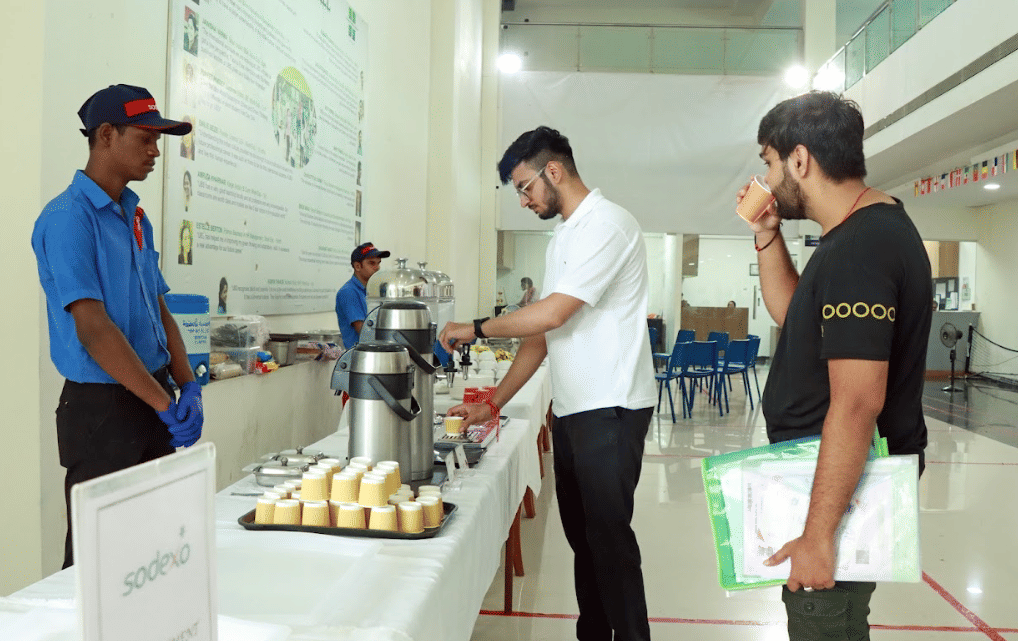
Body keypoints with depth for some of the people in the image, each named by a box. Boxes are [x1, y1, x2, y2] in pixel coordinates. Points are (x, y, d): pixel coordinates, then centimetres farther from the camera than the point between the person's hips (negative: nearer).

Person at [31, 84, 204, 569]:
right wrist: (165, 404, -21)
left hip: (153, 401, 8)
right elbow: (92, 329, -21)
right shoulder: (68, 218, -14)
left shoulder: (135, 216, 12)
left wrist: (188, 387, 1)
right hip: (102, 407, -8)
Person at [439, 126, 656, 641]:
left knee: (608, 533, -4)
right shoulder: (564, 237, 17)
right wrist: (493, 404, 11)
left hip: (610, 410, -9)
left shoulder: (606, 223, -12)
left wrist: (476, 328, -7)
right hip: (571, 408, 9)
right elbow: (541, 332, 16)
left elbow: (552, 313, -20)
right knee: (581, 533, 14)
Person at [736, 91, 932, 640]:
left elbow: (856, 406, -28)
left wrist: (818, 534, -26)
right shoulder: (867, 230, 9)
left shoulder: (859, 251, -24)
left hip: (843, 488, -10)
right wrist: (768, 236, 7)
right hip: (833, 478, 10)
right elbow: (793, 314, 21)